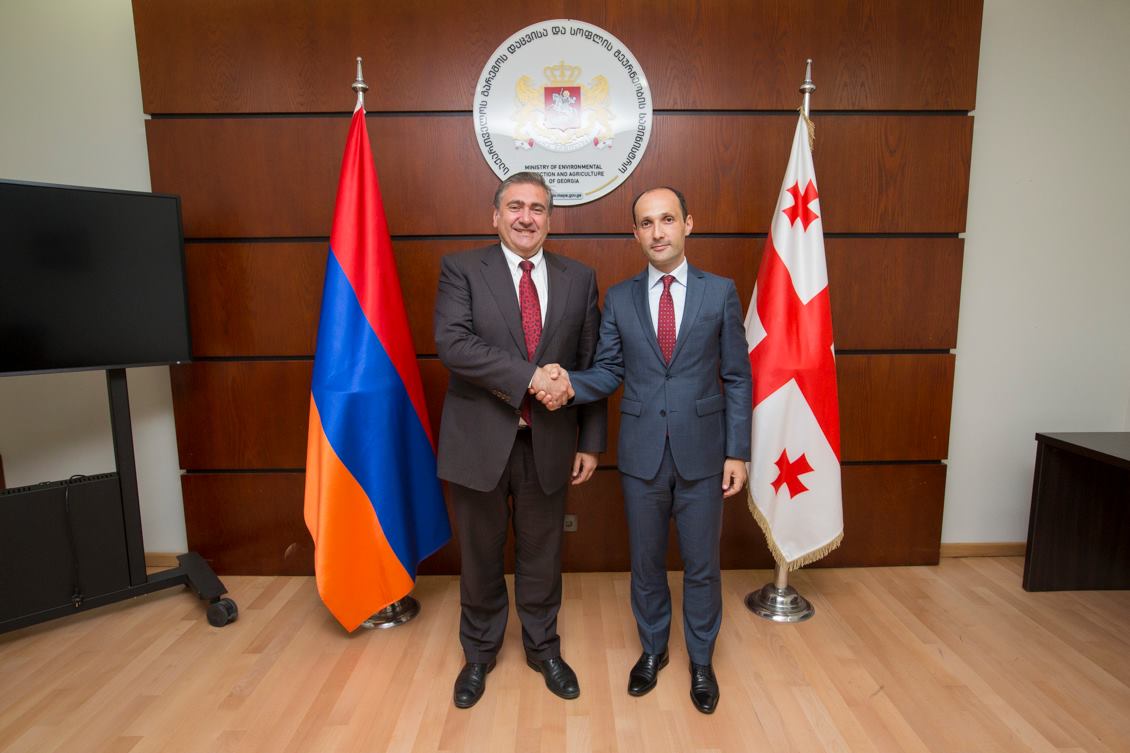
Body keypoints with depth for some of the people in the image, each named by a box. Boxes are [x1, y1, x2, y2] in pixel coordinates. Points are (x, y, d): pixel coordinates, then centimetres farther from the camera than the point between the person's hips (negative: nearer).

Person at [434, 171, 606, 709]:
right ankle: (479, 652, 41)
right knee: (480, 555, 16)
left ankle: (542, 647, 42)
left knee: (542, 554, 17)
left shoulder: (579, 280, 3)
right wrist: (531, 376, -25)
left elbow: (591, 365, 4)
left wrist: (590, 442, 2)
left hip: (547, 443, 2)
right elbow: (452, 343, -19)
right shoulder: (461, 269, -4)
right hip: (479, 441, -1)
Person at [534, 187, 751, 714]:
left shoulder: (720, 292, -2)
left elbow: (737, 378, -1)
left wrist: (737, 451, -4)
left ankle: (701, 660, 37)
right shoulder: (619, 298, 2)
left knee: (702, 564, 13)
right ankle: (653, 649, 41)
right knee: (646, 562, 17)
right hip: (641, 453, 1)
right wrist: (570, 383, -19)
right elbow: (609, 373, 2)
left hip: (702, 452, -1)